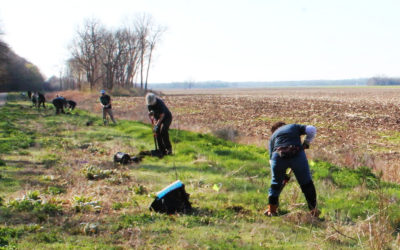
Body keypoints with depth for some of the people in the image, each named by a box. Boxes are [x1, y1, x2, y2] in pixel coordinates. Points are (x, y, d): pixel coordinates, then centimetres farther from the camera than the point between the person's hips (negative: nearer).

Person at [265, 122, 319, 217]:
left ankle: (272, 209, 21)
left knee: (276, 183, 18)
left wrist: (283, 175, 29)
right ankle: (313, 209, 14)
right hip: (297, 154, -1)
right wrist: (306, 143, 25)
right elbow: (312, 129, 12)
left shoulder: (273, 136, 29)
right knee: (306, 183, 11)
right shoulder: (294, 127, 29)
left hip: (278, 156, 1)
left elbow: (272, 157, 24)